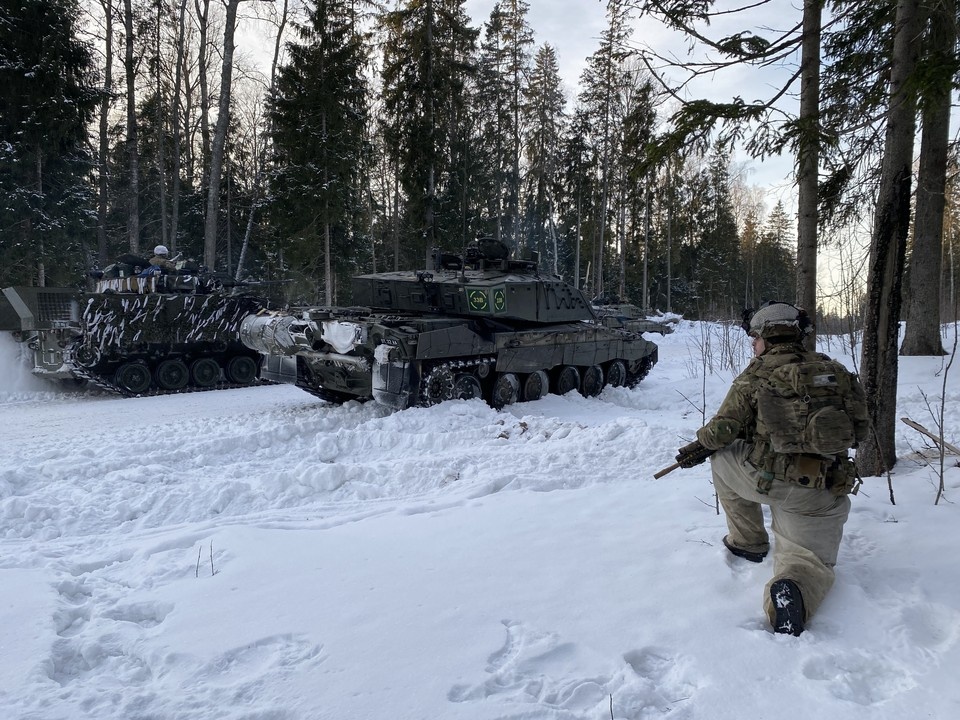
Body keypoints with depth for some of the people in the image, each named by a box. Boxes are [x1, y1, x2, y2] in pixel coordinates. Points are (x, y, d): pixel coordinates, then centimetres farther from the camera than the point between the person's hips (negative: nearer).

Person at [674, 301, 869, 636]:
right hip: (820, 494, 3)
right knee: (813, 563, 13)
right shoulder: (834, 370, 10)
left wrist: (697, 447, 18)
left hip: (765, 478, -2)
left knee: (721, 456, 27)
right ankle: (794, 591, -24)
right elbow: (860, 430, 15)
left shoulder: (757, 374, -1)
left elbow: (723, 430, -1)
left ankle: (748, 541, 29)